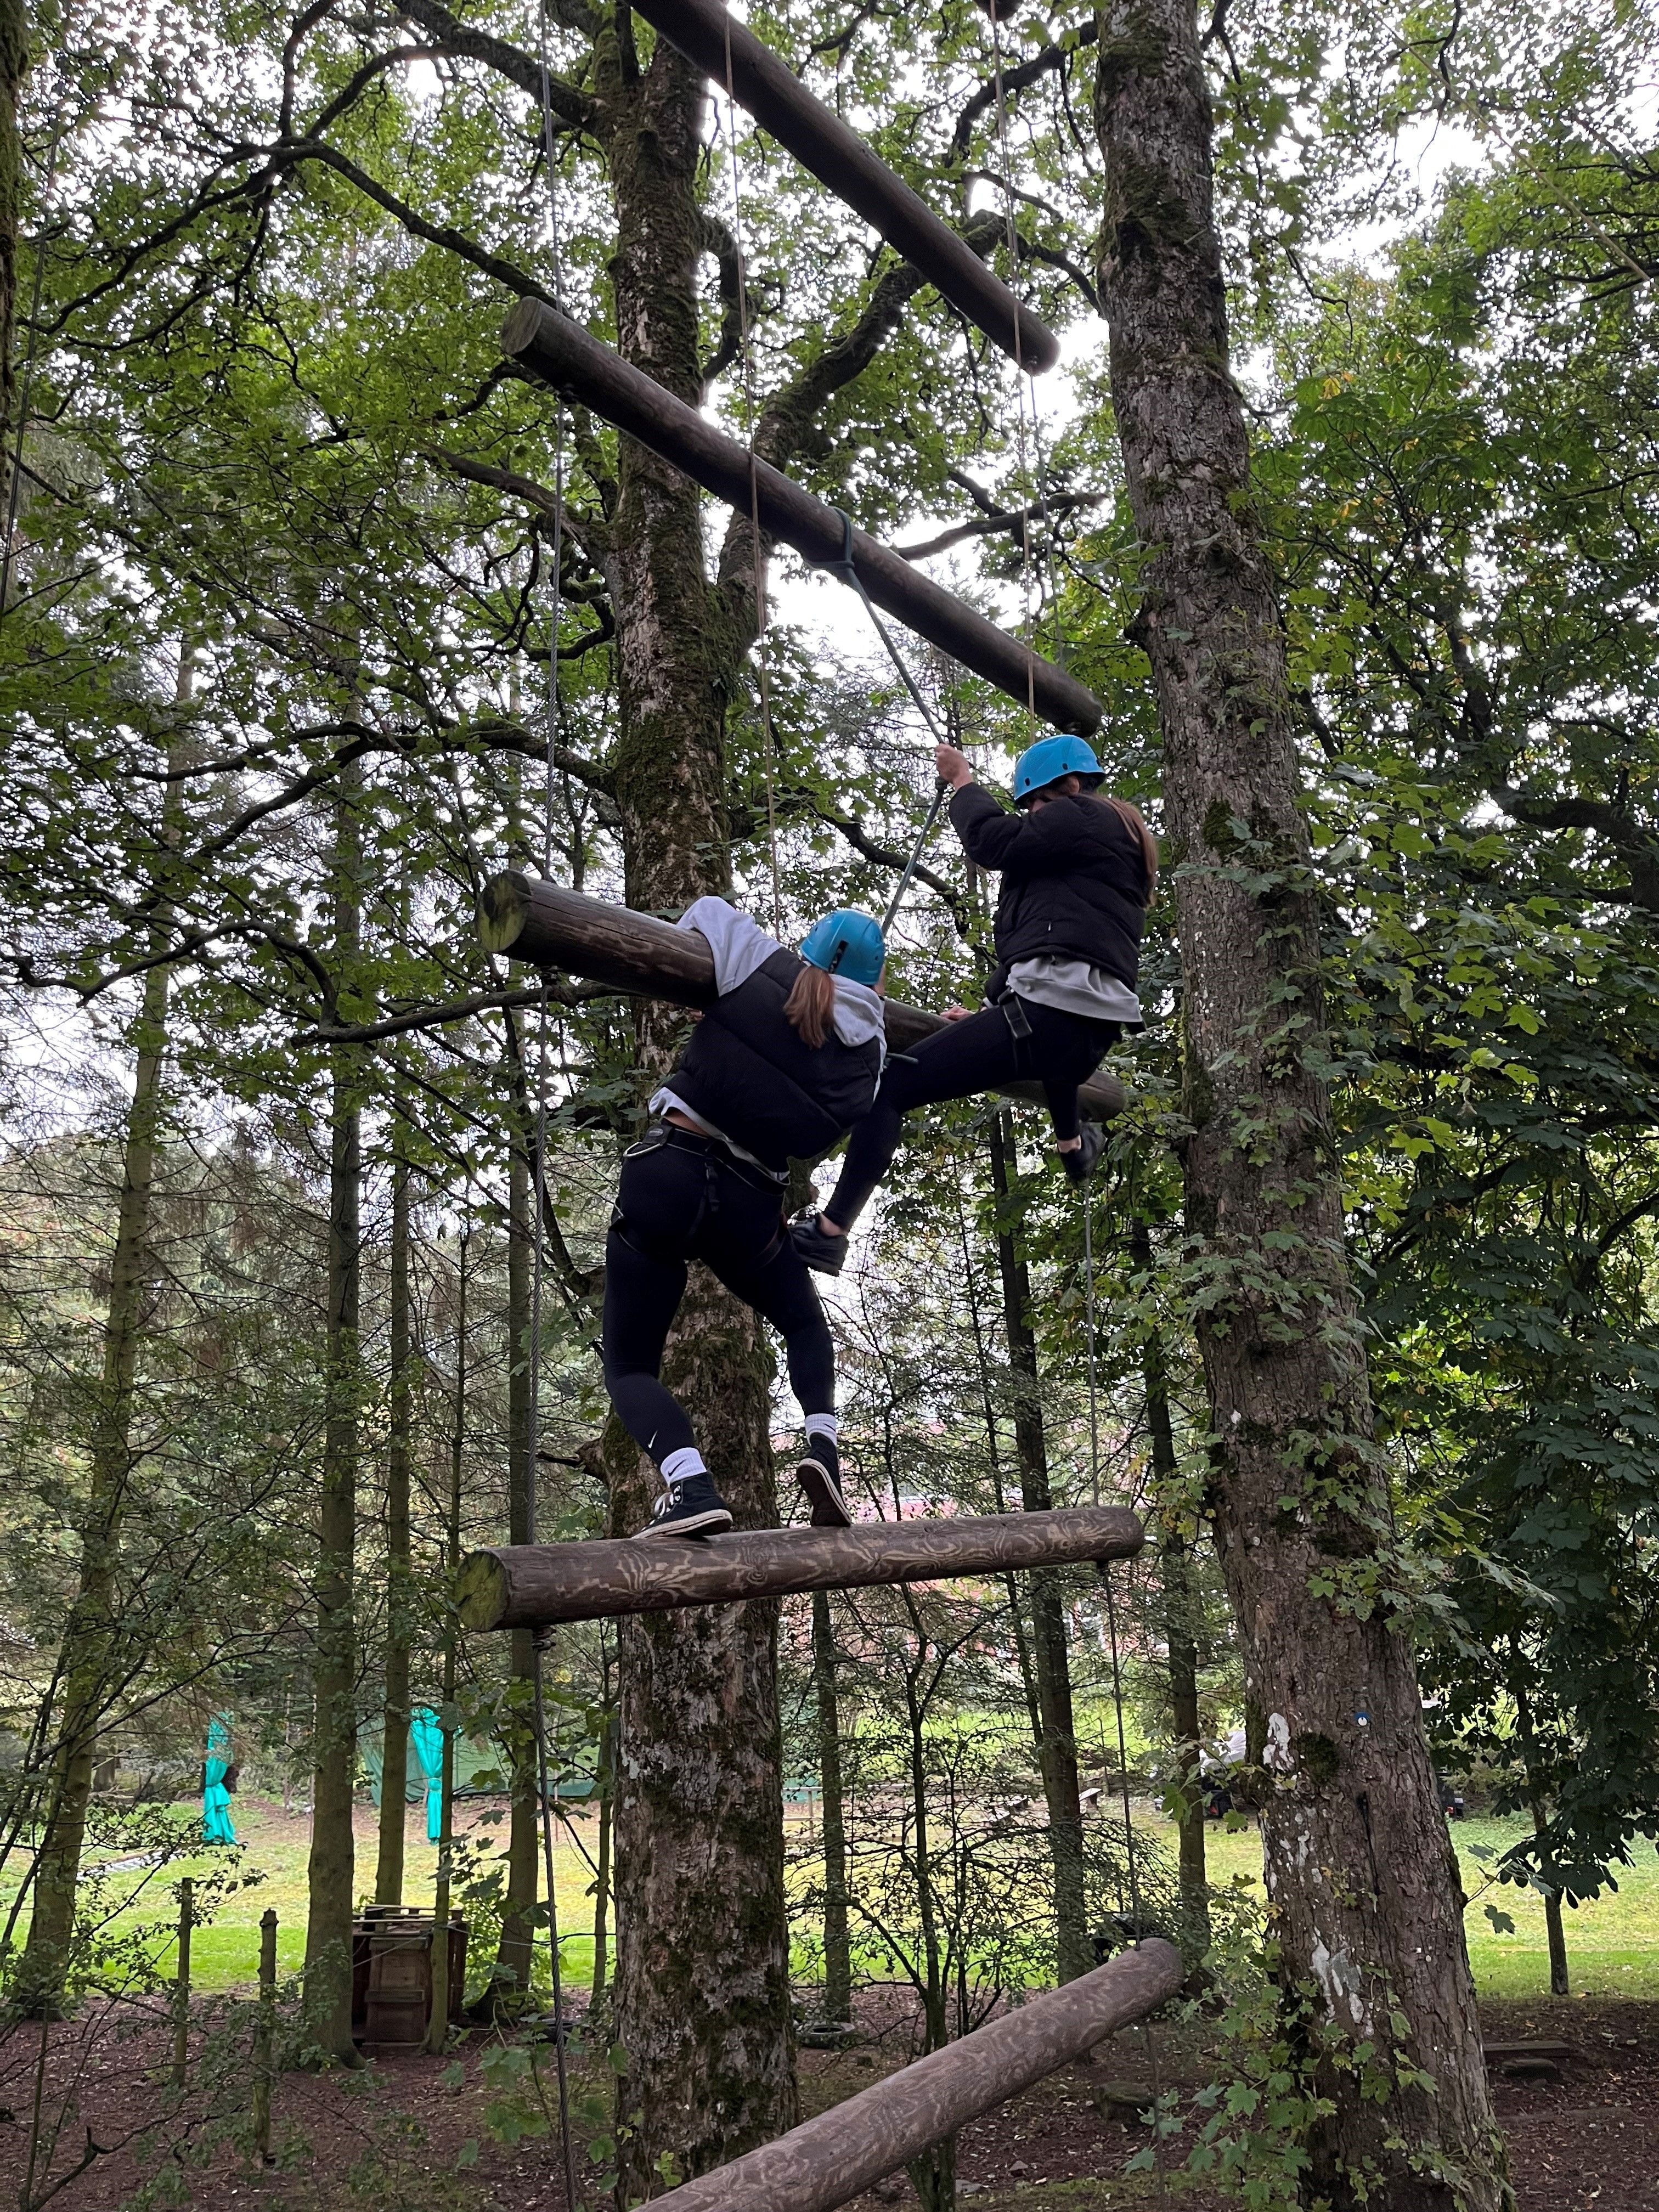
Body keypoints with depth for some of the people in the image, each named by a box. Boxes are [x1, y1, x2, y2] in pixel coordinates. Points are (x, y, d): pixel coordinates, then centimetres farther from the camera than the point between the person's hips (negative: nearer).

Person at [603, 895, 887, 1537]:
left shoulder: (760, 966, 2)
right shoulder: (870, 1047, 6)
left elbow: (703, 911, 13)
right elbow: (822, 1131, 11)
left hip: (664, 1172, -1)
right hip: (750, 1200, 2)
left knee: (629, 1364, 9)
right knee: (805, 1324, 31)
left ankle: (690, 1483, -17)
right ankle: (823, 1446, 6)